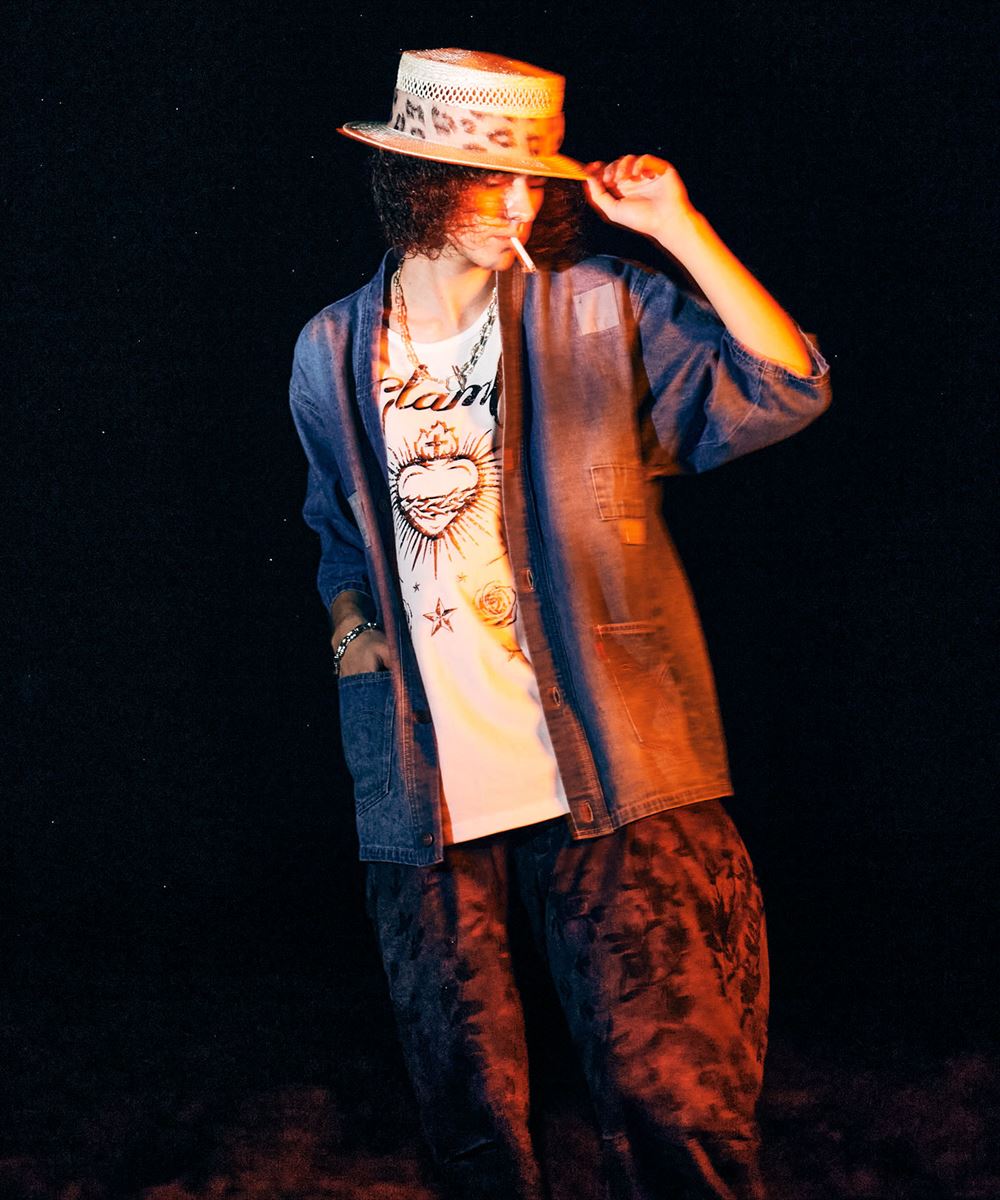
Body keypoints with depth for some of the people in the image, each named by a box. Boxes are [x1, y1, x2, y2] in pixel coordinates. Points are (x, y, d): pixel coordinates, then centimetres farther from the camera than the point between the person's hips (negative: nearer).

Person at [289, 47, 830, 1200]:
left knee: (676, 1099, -3)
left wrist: (682, 231, -15)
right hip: (426, 792, 3)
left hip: (611, 777, -2)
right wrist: (348, 613, 8)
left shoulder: (597, 307, -2)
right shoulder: (333, 352, 8)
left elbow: (783, 393, -10)